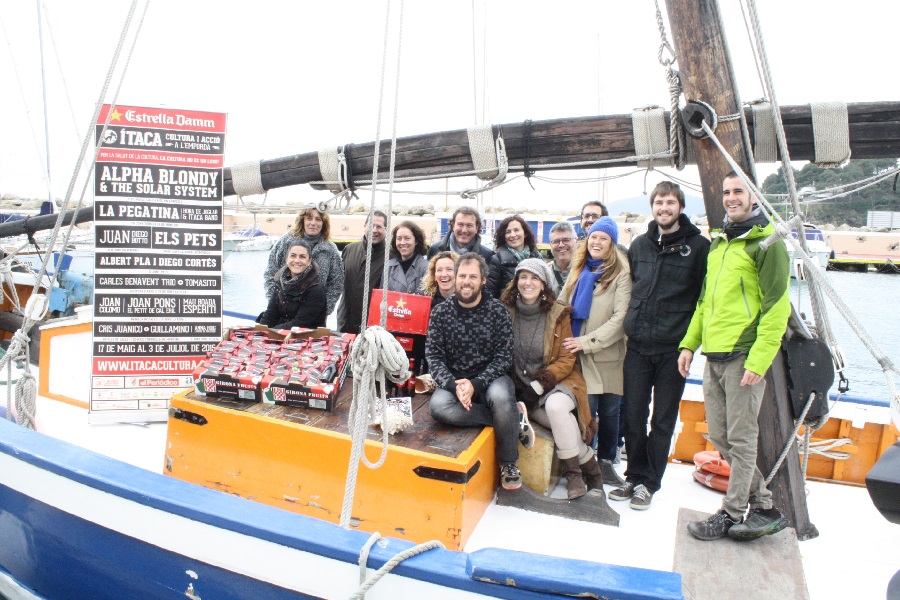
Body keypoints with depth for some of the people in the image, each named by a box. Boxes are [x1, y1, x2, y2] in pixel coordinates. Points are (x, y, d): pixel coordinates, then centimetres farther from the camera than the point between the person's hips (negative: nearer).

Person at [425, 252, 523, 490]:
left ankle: (508, 463, -7)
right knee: (438, 406, -31)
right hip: (453, 381, 2)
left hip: (490, 378, -1)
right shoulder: (440, 312, 0)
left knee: (500, 397, -36)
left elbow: (504, 357, -6)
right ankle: (513, 420, -13)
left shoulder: (498, 311, -3)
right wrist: (454, 385, -22)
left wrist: (475, 385, -21)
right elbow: (434, 356, -4)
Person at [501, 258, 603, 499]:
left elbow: (566, 359, -4)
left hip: (557, 381, 0)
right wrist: (514, 388, -8)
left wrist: (537, 386, -15)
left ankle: (573, 472, -14)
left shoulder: (558, 314, -4)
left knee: (556, 406, -33)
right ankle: (588, 464, -2)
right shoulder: (507, 311, -1)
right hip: (520, 385, 1)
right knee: (560, 422, -26)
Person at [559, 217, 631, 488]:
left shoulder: (621, 273, -2)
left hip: (608, 354, -2)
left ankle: (606, 461, 23)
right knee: (587, 408, -4)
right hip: (580, 355, 2)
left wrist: (587, 341, -16)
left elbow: (620, 317, -10)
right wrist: (566, 339, 2)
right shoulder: (579, 269, 14)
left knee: (610, 410, 6)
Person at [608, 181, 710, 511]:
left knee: (663, 419, 7)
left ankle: (648, 483, 19)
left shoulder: (698, 246, -1)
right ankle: (635, 475, 23)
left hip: (673, 347, -3)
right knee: (633, 416, 7)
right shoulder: (639, 245, 11)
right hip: (637, 346, 4)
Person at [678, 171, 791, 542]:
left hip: (744, 356, -8)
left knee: (741, 440, 1)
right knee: (720, 437, 12)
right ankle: (763, 506, 26)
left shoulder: (767, 243, -5)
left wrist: (759, 359, -18)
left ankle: (730, 515, 14)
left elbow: (777, 306, -12)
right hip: (713, 357, 8)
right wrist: (690, 342, 14)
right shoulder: (717, 244, 19)